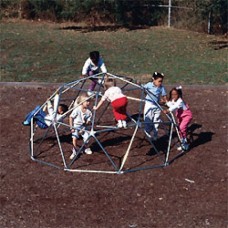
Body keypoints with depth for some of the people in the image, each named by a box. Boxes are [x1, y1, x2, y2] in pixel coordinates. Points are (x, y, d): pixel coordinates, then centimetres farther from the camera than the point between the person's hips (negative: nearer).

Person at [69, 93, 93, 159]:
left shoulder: (88, 111, -14)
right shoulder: (77, 110, -23)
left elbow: (88, 121, -7)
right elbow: (71, 117, -13)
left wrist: (83, 129, -11)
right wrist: (71, 127, -12)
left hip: (83, 126, 3)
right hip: (76, 126, -3)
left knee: (86, 137, -3)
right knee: (75, 138, -17)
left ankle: (85, 148, 28)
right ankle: (74, 151, 0)